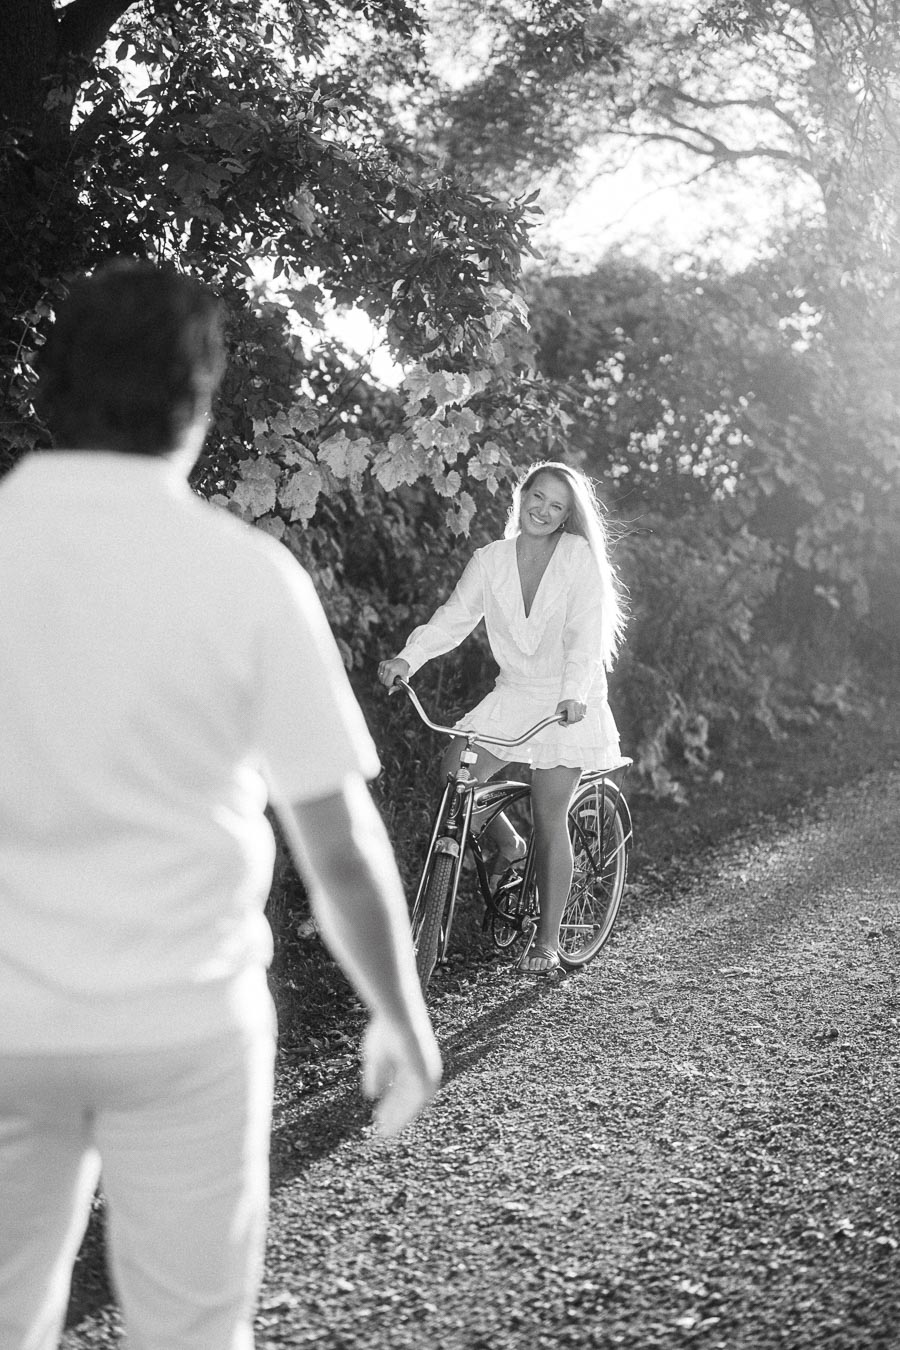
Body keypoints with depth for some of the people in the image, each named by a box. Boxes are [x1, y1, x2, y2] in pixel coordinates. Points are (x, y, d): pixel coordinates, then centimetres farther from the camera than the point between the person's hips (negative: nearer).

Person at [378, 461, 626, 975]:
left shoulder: (579, 557, -9)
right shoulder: (492, 560, 2)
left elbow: (585, 634, -18)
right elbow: (452, 618, -3)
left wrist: (574, 693, -33)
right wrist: (408, 657, -20)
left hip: (568, 704, -4)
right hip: (513, 694, 4)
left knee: (550, 821, -6)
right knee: (454, 773, -13)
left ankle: (548, 940, 7)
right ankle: (508, 845, 17)